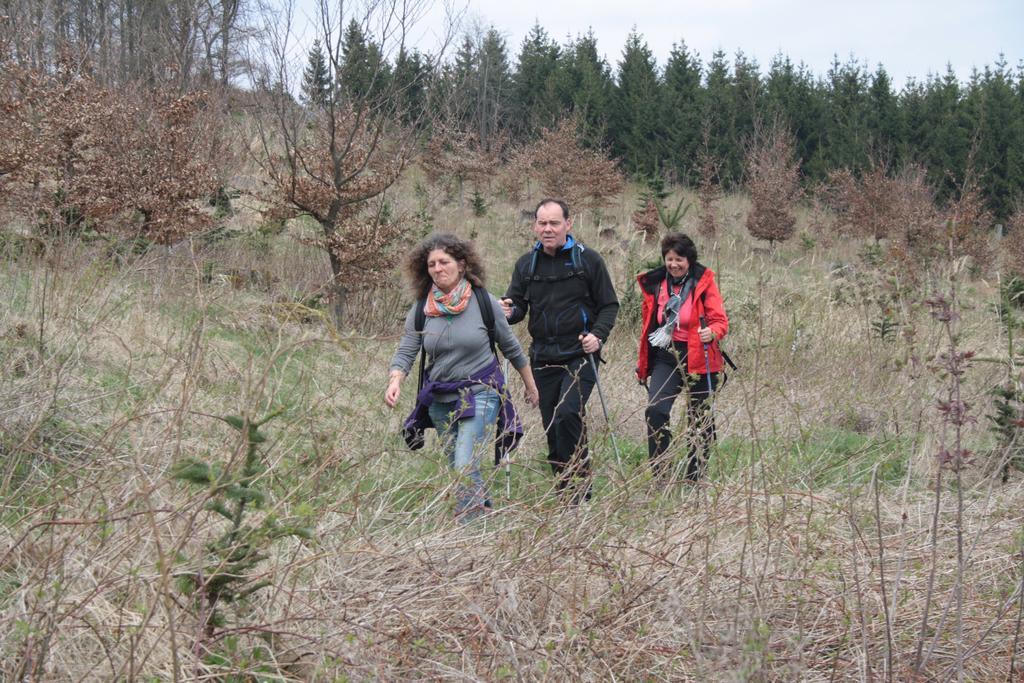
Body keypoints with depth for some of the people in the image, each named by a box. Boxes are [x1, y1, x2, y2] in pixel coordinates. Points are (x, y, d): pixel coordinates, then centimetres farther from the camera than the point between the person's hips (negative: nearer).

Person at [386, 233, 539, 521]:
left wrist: (530, 385, 12)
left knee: (465, 467, -17)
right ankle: (486, 508, 37)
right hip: (439, 398, 4)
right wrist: (395, 381, -23)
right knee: (459, 468, 15)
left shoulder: (484, 302, -7)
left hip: (480, 392, -4)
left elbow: (510, 346, 4)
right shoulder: (421, 309, -1)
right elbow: (405, 352, -3)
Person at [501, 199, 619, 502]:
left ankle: (580, 485, -10)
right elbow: (518, 304, 12)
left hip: (580, 355, -4)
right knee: (551, 426, 6)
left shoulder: (588, 259, -1)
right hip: (543, 359, 4)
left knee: (568, 414, -21)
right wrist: (509, 312, -12)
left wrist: (598, 335, -14)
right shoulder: (526, 264, 10)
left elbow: (609, 305, 3)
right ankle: (564, 491, 17)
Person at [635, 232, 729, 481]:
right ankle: (661, 474, -12)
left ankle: (694, 479, 22)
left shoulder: (704, 282, -5)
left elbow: (721, 320, -8)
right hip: (666, 357, 2)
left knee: (699, 420, 7)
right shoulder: (654, 283, 5)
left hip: (698, 358, -2)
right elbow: (648, 324, 16)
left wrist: (712, 332, -32)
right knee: (655, 410, -19)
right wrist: (643, 363, 19)